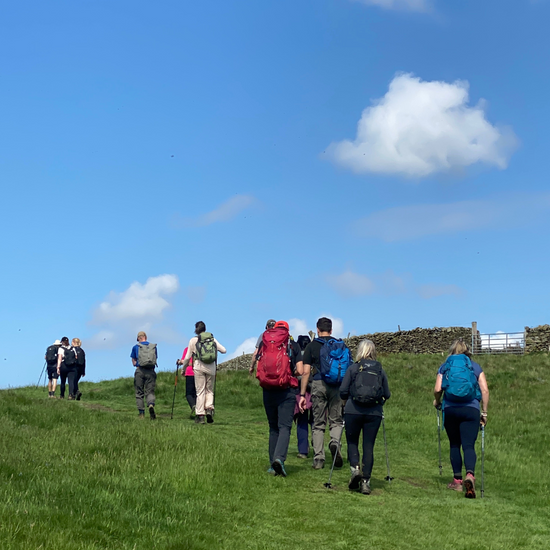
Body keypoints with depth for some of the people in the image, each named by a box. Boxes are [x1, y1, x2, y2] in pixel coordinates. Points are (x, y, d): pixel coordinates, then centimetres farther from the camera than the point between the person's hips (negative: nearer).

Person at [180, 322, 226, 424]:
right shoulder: (212, 339, 10)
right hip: (211, 367, 2)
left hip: (199, 366, -2)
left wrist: (183, 368, 19)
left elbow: (187, 357, 6)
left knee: (200, 391, 2)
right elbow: (224, 350, 9)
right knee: (209, 390, 13)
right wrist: (215, 347, 29)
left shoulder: (193, 340, 5)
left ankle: (200, 415, 0)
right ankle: (209, 408, -9)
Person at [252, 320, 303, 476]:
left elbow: (258, 370, 6)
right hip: (287, 392, -2)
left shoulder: (263, 343, 8)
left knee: (273, 428, 13)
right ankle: (279, 458, -25)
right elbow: (300, 371, -3)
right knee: (284, 427, -3)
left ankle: (273, 464, 12)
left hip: (268, 391, 3)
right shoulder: (293, 345, 3)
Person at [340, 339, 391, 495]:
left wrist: (346, 403, 16)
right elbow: (387, 394, 7)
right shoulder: (380, 370, 7)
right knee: (368, 446, 6)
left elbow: (343, 391, -3)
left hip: (353, 411, -1)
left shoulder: (353, 368, 0)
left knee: (352, 442, 15)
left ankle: (355, 468, -9)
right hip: (374, 413, 2)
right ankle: (365, 481, 3)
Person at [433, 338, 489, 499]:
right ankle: (470, 475, -30)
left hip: (450, 410, 1)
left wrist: (437, 401, 18)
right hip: (471, 410, -1)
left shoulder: (444, 367, 9)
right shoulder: (475, 367, 9)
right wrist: (484, 412, 8)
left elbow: (437, 389, -2)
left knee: (454, 445, 14)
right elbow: (485, 390, 1)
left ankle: (457, 480, 17)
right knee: (469, 446, -5)